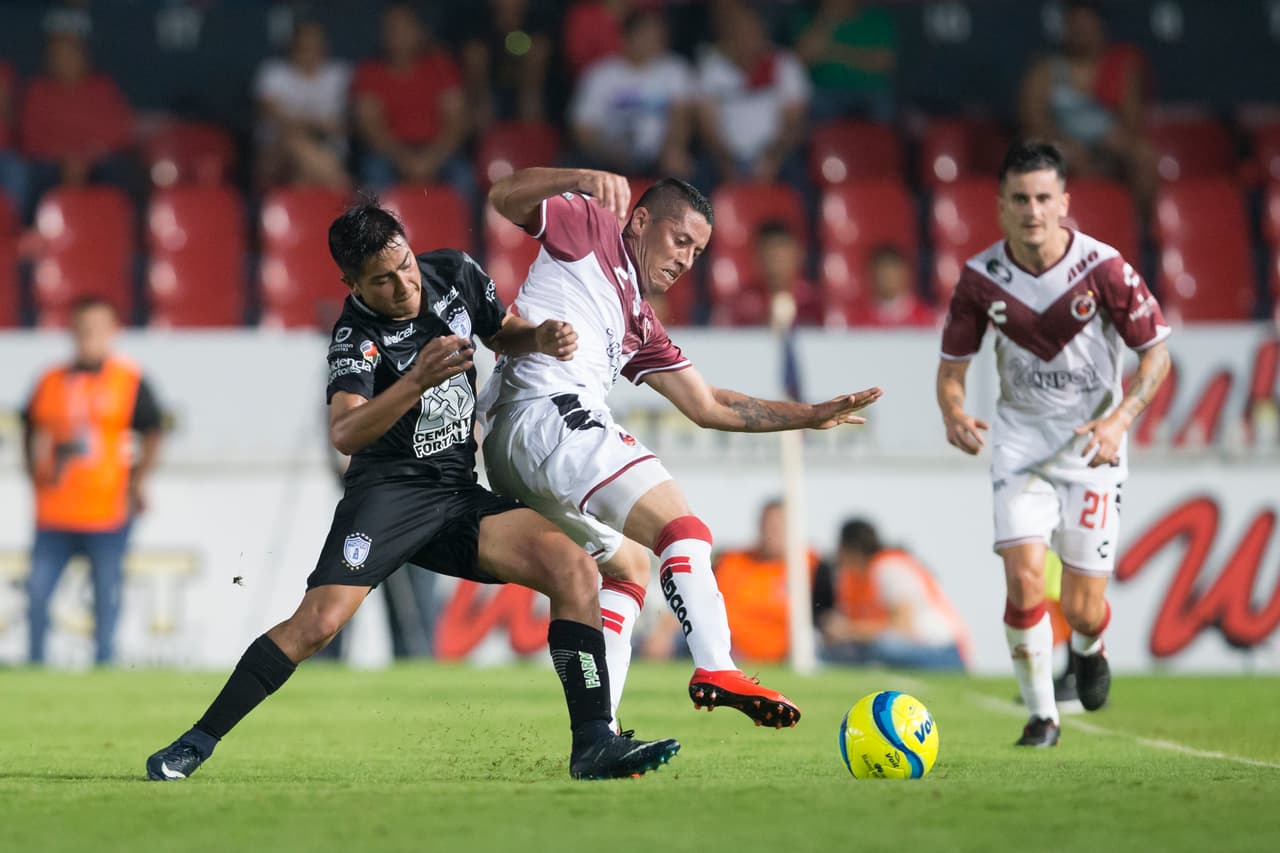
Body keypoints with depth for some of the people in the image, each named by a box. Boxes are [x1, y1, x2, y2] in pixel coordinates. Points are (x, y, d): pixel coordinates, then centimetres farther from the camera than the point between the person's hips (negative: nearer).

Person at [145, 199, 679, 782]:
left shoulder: (455, 275, 1)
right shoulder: (356, 335, -15)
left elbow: (503, 334, 22)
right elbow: (344, 434, -31)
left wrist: (541, 338, -2)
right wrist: (419, 379, -44)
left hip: (459, 494, 5)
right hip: (389, 490, -5)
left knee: (573, 568, -14)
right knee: (318, 621, -21)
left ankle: (593, 746, -13)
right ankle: (196, 744, -8)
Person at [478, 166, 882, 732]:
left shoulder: (641, 328, 30)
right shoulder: (592, 229, 10)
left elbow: (708, 406, 30)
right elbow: (505, 199, -4)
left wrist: (811, 416, 26)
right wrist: (582, 180, -20)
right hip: (551, 415, -10)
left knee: (626, 567, 20)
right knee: (681, 529, -16)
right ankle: (715, 670, -34)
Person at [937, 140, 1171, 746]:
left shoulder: (1102, 267, -14)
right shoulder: (981, 277, -8)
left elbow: (1155, 352, -5)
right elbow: (952, 362, 3)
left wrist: (1119, 420, -19)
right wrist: (953, 411, -19)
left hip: (1092, 444, -1)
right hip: (1021, 440, 1)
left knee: (1081, 609, -1)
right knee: (1023, 577, -18)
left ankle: (1088, 648, 38)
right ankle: (1041, 715, 1)